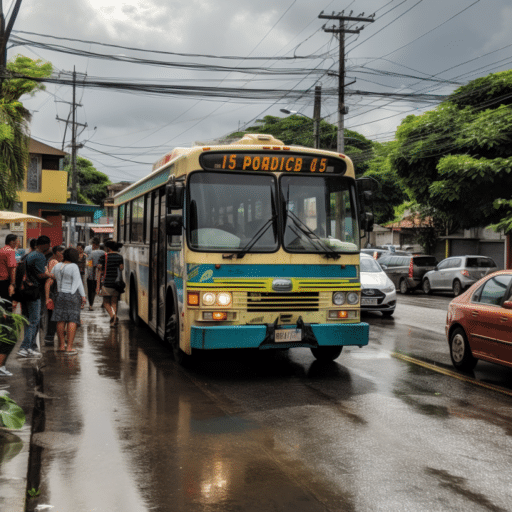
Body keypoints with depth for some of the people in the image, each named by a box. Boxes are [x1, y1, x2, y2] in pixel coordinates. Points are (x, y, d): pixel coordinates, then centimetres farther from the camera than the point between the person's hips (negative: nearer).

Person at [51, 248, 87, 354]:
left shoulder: (57, 266, 6)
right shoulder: (73, 267, -11)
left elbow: (52, 276, 23)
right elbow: (78, 282, -13)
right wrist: (83, 296, -9)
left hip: (60, 294, 6)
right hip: (73, 295, -6)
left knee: (61, 321, 8)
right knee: (72, 321, -4)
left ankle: (61, 346, 14)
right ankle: (69, 347, -7)